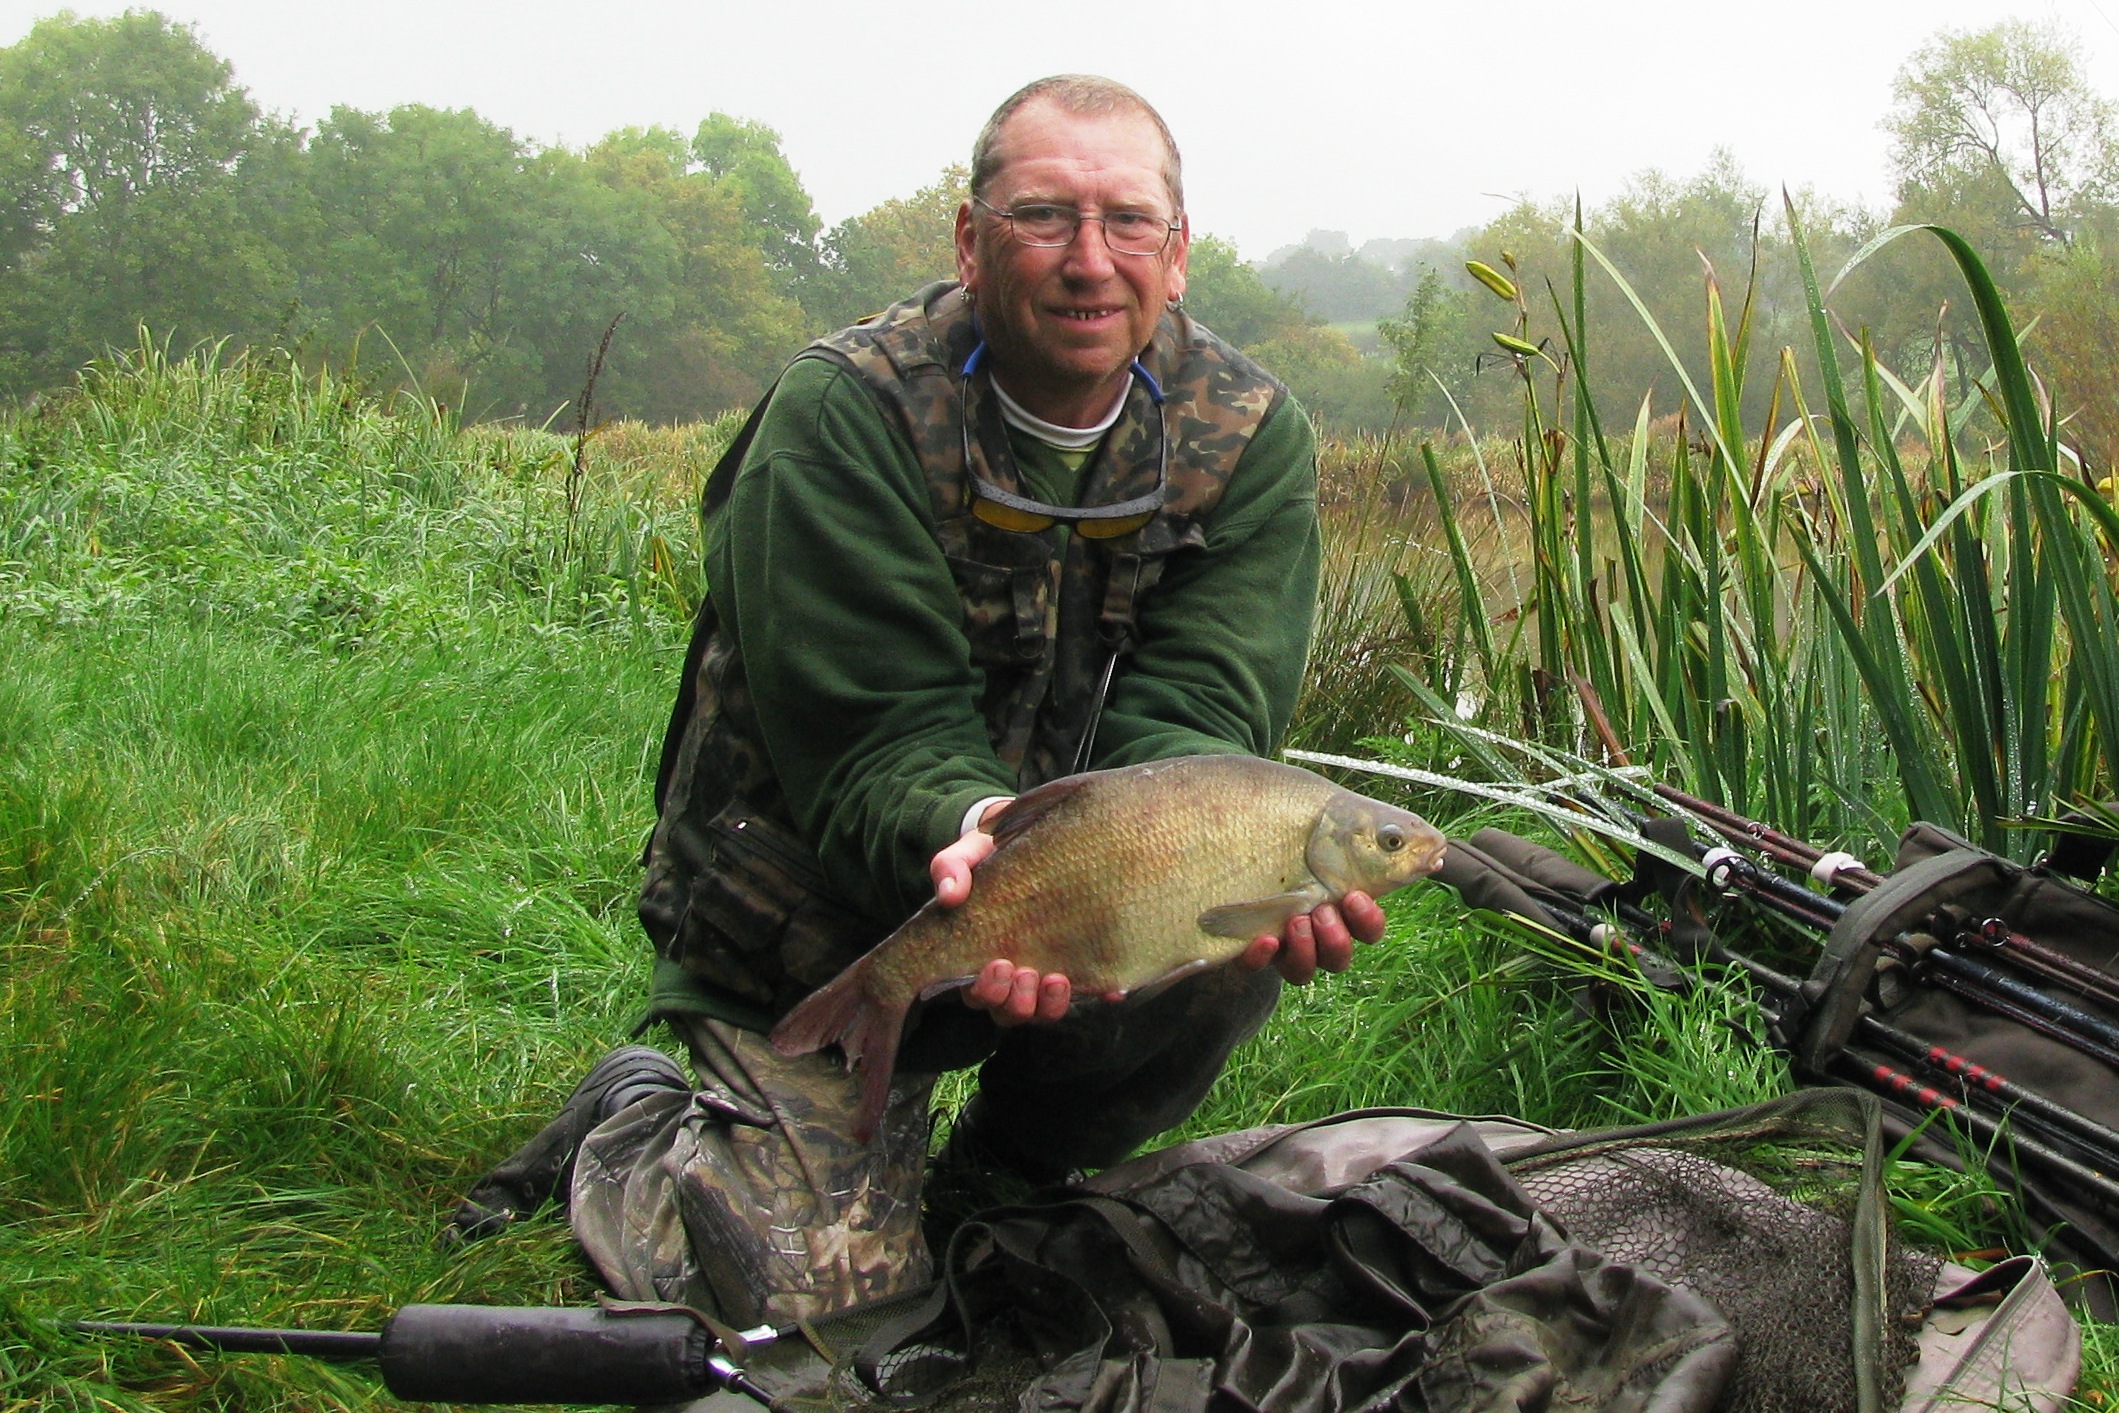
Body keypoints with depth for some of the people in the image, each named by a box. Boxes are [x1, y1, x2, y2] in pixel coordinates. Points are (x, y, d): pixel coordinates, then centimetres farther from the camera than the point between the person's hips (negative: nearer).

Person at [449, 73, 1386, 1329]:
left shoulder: (1250, 436, -8)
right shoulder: (843, 417, -19)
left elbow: (1187, 714, -18)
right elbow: (875, 741, -25)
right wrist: (971, 829, -48)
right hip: (812, 930, -3)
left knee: (1238, 939, -27)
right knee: (830, 1301, -13)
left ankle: (996, 1175, 4)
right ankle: (627, 1134, 22)